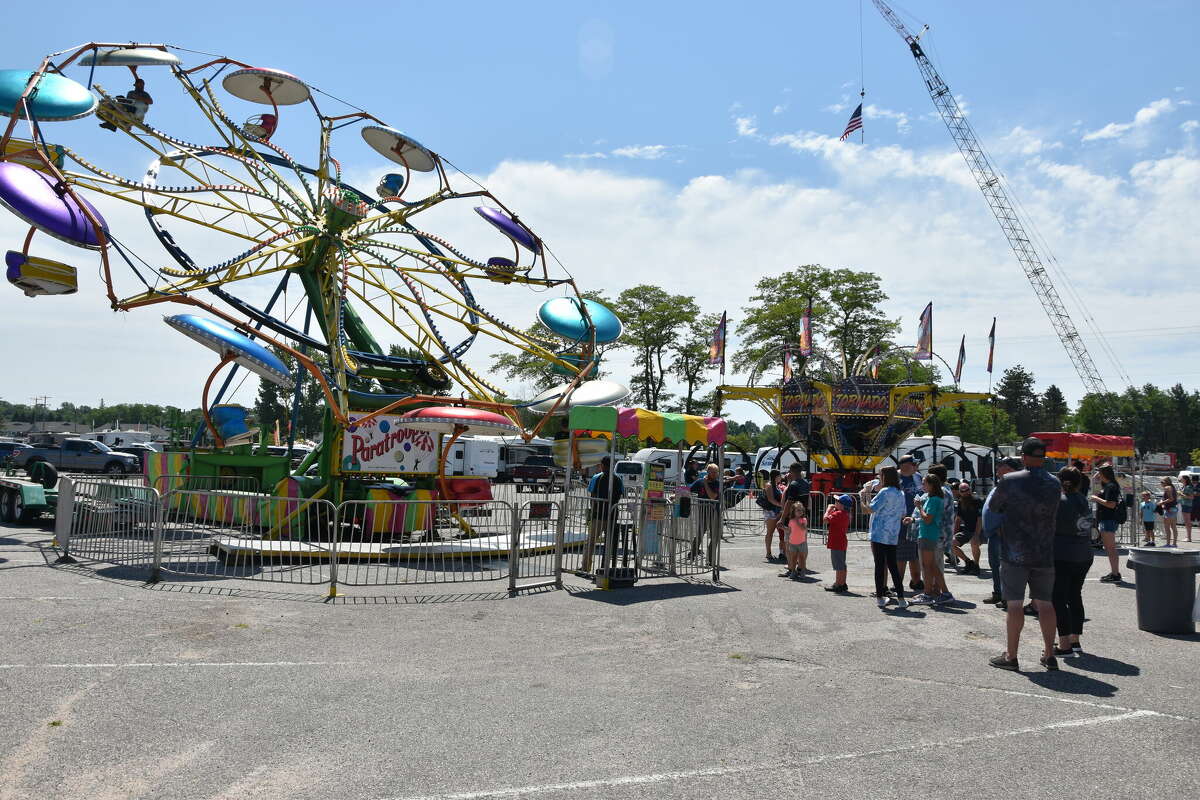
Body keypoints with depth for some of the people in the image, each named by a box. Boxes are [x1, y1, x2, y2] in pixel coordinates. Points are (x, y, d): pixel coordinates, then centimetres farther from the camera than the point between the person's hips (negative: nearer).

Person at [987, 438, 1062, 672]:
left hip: (1015, 553, -4)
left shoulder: (1010, 482, -10)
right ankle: (1049, 654, 17)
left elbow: (993, 506, 3)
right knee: (1045, 603, 11)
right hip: (1044, 554, 4)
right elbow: (1053, 514, 11)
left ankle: (1010, 655, 4)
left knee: (1015, 604, -1)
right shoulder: (1054, 484, 3)